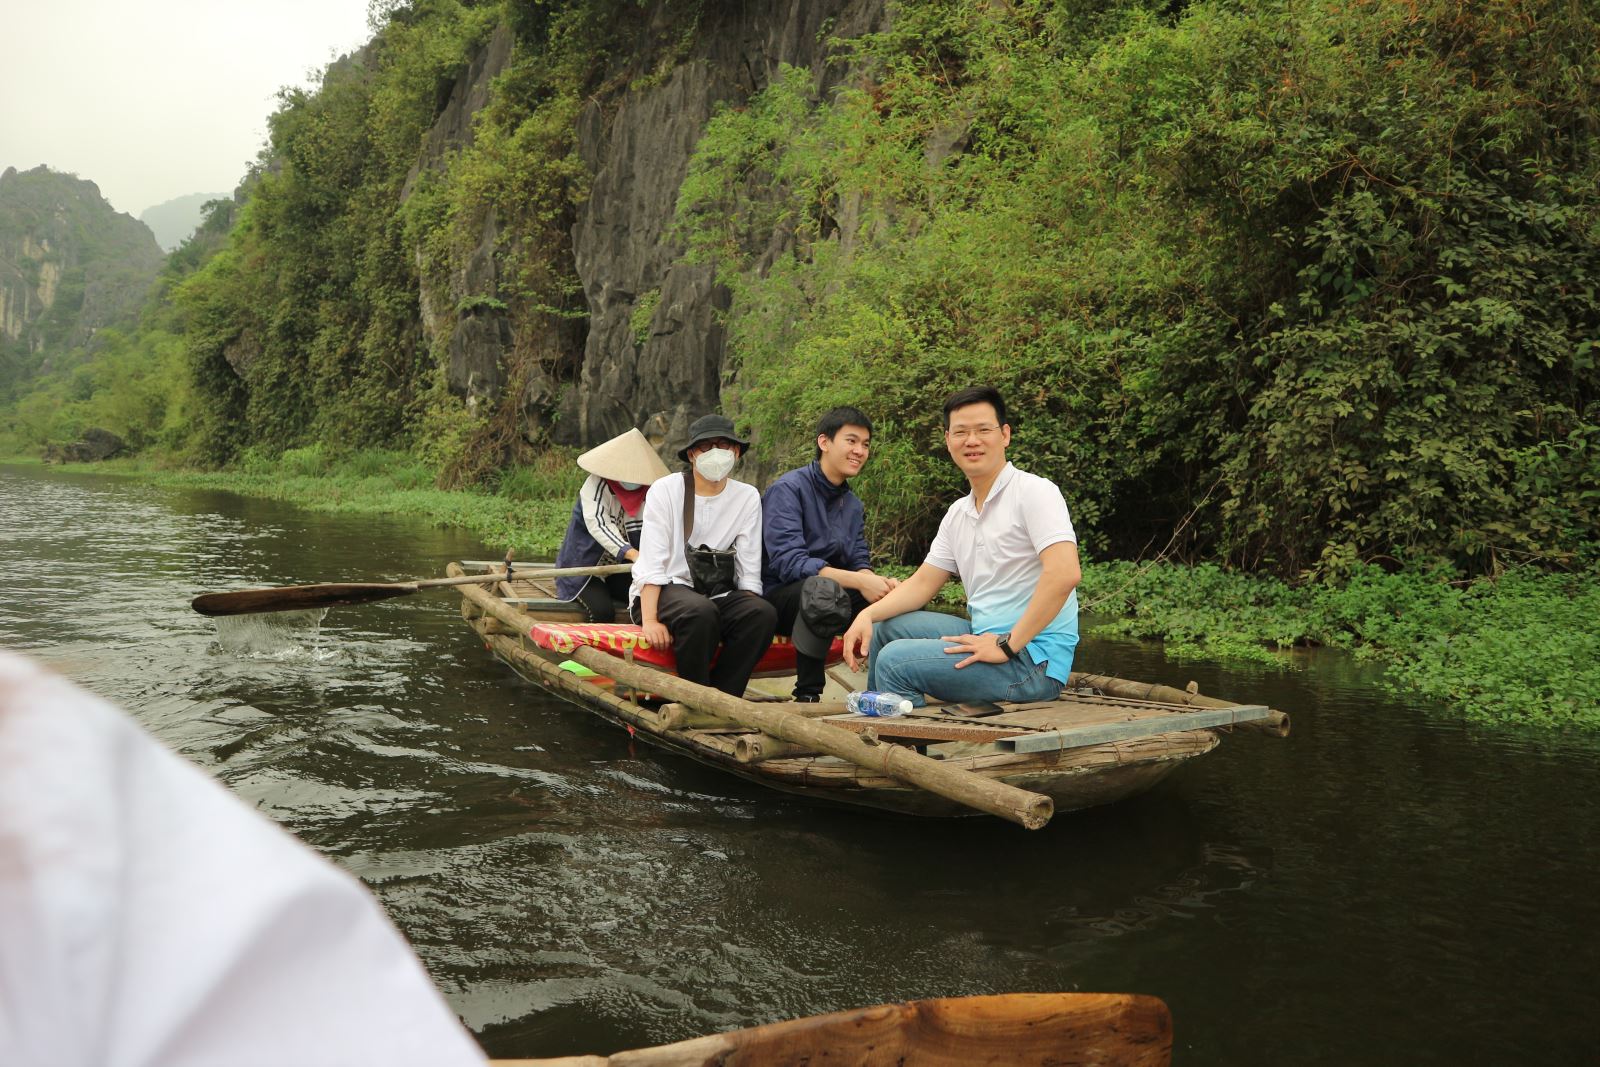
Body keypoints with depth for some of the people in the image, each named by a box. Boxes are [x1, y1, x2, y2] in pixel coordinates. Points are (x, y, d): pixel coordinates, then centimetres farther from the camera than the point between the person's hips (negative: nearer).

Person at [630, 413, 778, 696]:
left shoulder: (748, 498, 5)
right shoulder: (665, 490, -3)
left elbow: (749, 570, 1)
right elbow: (652, 562, -11)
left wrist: (747, 615, -15)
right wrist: (650, 621, -22)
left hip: (717, 595, 3)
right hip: (662, 592, -3)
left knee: (764, 612, -27)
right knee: (701, 611, -36)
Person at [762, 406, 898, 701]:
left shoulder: (854, 505, 12)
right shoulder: (788, 489, -13)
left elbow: (859, 563, 6)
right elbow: (788, 561, -24)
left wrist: (875, 581, -20)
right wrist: (857, 581, -32)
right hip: (778, 598, -7)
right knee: (824, 589, -38)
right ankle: (807, 694, -24)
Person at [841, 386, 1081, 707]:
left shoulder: (1034, 491, -13)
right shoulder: (958, 513, 14)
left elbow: (1064, 574, -25)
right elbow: (923, 583, 16)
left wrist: (1007, 644, -23)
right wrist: (867, 615, -2)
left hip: (1034, 657, -8)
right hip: (987, 636, 8)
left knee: (895, 661, -19)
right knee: (883, 627, 13)